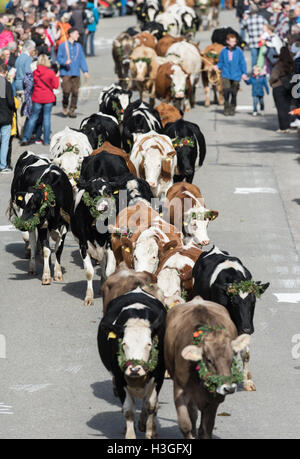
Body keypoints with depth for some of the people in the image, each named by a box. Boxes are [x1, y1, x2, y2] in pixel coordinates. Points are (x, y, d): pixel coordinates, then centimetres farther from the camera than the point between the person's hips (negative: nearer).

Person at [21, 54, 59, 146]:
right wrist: (57, 77, 9)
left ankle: (25, 138, 3)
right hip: (48, 99, -2)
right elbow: (55, 86, -6)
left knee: (33, 117, 8)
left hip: (37, 98, 2)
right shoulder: (51, 73, -10)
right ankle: (46, 140, 5)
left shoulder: (35, 72, -3)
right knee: (46, 118, 4)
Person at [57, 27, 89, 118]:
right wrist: (65, 62, -19)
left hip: (76, 73, 4)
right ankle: (65, 107, 11)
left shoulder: (78, 46, 12)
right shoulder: (63, 45, 1)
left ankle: (72, 110, 9)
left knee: (75, 92, -1)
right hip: (66, 73, -4)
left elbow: (82, 59, 12)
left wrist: (85, 71, 3)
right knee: (66, 91, -12)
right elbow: (59, 58, 0)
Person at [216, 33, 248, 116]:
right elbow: (221, 62, 10)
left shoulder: (238, 51, -3)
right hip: (226, 74, 0)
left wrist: (244, 73, -5)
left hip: (236, 75, 0)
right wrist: (217, 67, -9)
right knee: (226, 90, -16)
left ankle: (232, 108, 25)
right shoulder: (224, 51, 0)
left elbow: (242, 63, 2)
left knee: (234, 93, 5)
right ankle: (226, 108, 1)